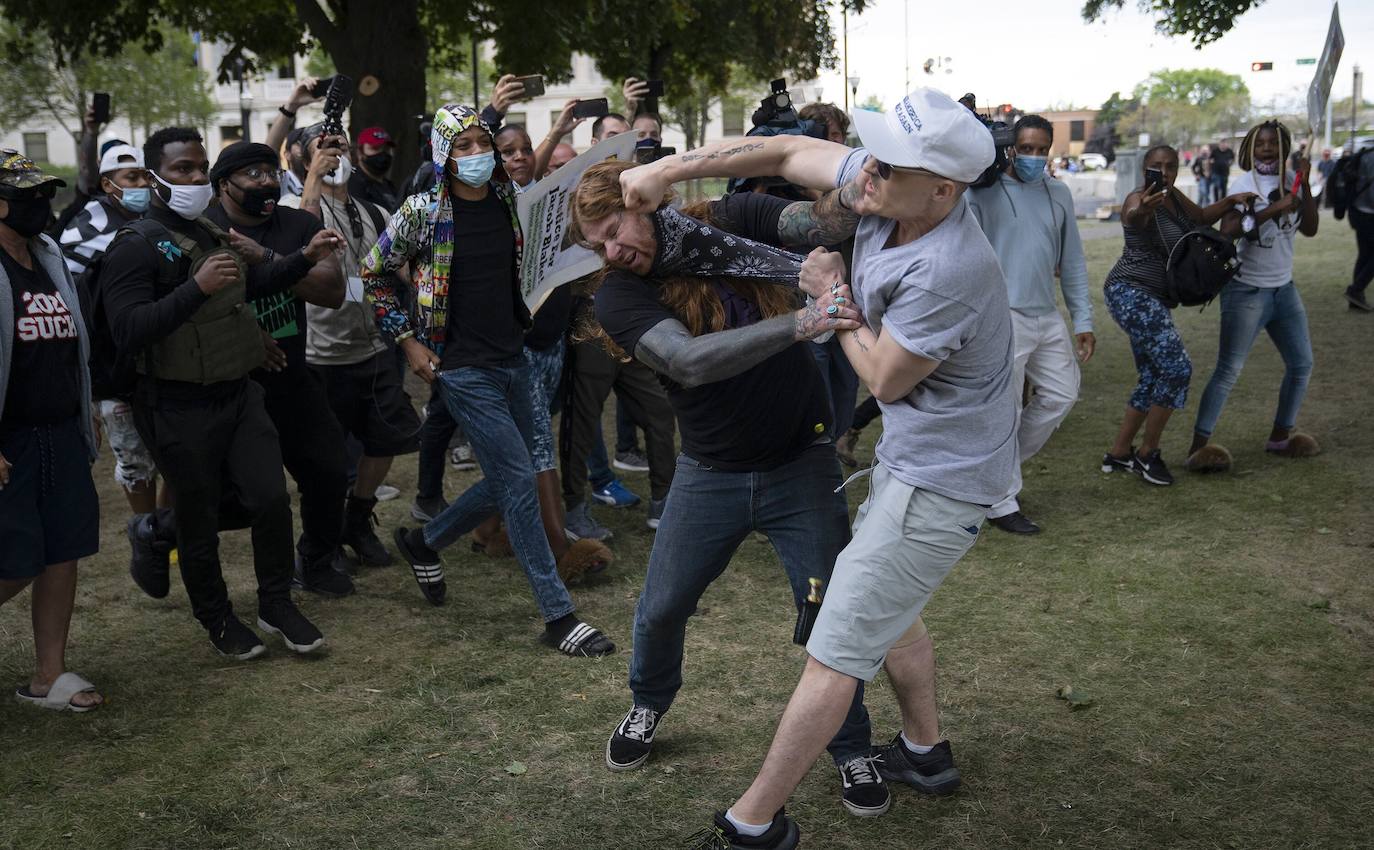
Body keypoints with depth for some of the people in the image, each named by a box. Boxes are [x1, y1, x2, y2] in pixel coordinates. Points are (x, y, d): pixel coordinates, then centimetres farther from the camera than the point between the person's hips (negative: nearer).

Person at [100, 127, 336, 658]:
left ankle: (276, 604, 22)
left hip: (237, 393, 7)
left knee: (270, 499, 0)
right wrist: (196, 287, -32)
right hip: (179, 409, -6)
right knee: (200, 520, 7)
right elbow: (127, 333, -25)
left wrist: (306, 258, 20)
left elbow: (249, 287, 30)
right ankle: (217, 620, 29)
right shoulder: (136, 246, -14)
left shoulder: (211, 233, 12)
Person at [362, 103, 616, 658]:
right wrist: (408, 341, -5)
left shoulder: (509, 202, 5)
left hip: (513, 360, 7)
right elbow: (372, 276, -1)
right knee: (519, 481, -10)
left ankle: (423, 541, 37)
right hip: (464, 369, -6)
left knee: (507, 484, 12)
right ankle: (558, 616, -1)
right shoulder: (424, 212, -10)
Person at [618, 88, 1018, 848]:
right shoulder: (892, 193, -9)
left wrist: (832, 294, -7)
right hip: (912, 453, 9)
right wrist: (665, 170, -1)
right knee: (884, 604, 27)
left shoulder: (945, 271, -34)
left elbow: (885, 380, -18)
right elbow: (788, 152, 2)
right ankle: (924, 753, 46)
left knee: (837, 648, -3)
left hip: (940, 479, -9)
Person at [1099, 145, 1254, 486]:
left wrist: (1231, 201, 12)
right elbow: (1133, 217, -39)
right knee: (1177, 368, -16)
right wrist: (1142, 210, -62)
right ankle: (1147, 453, -4)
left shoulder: (1174, 197, 12)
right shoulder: (1139, 199, -14)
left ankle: (1118, 454, 21)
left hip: (1151, 301, 10)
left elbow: (1201, 217, 29)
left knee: (1152, 381, 12)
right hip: (1132, 293, -10)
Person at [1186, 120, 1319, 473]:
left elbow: (1310, 229, -4)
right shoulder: (1245, 184, -10)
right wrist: (1274, 209, -27)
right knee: (1228, 370, -9)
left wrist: (1305, 184, -11)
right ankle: (1198, 447, -6)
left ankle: (1280, 437, 26)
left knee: (1302, 364, 11)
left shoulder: (1290, 182, 6)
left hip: (1284, 288, 7)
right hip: (1247, 289, -7)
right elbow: (1227, 230, -24)